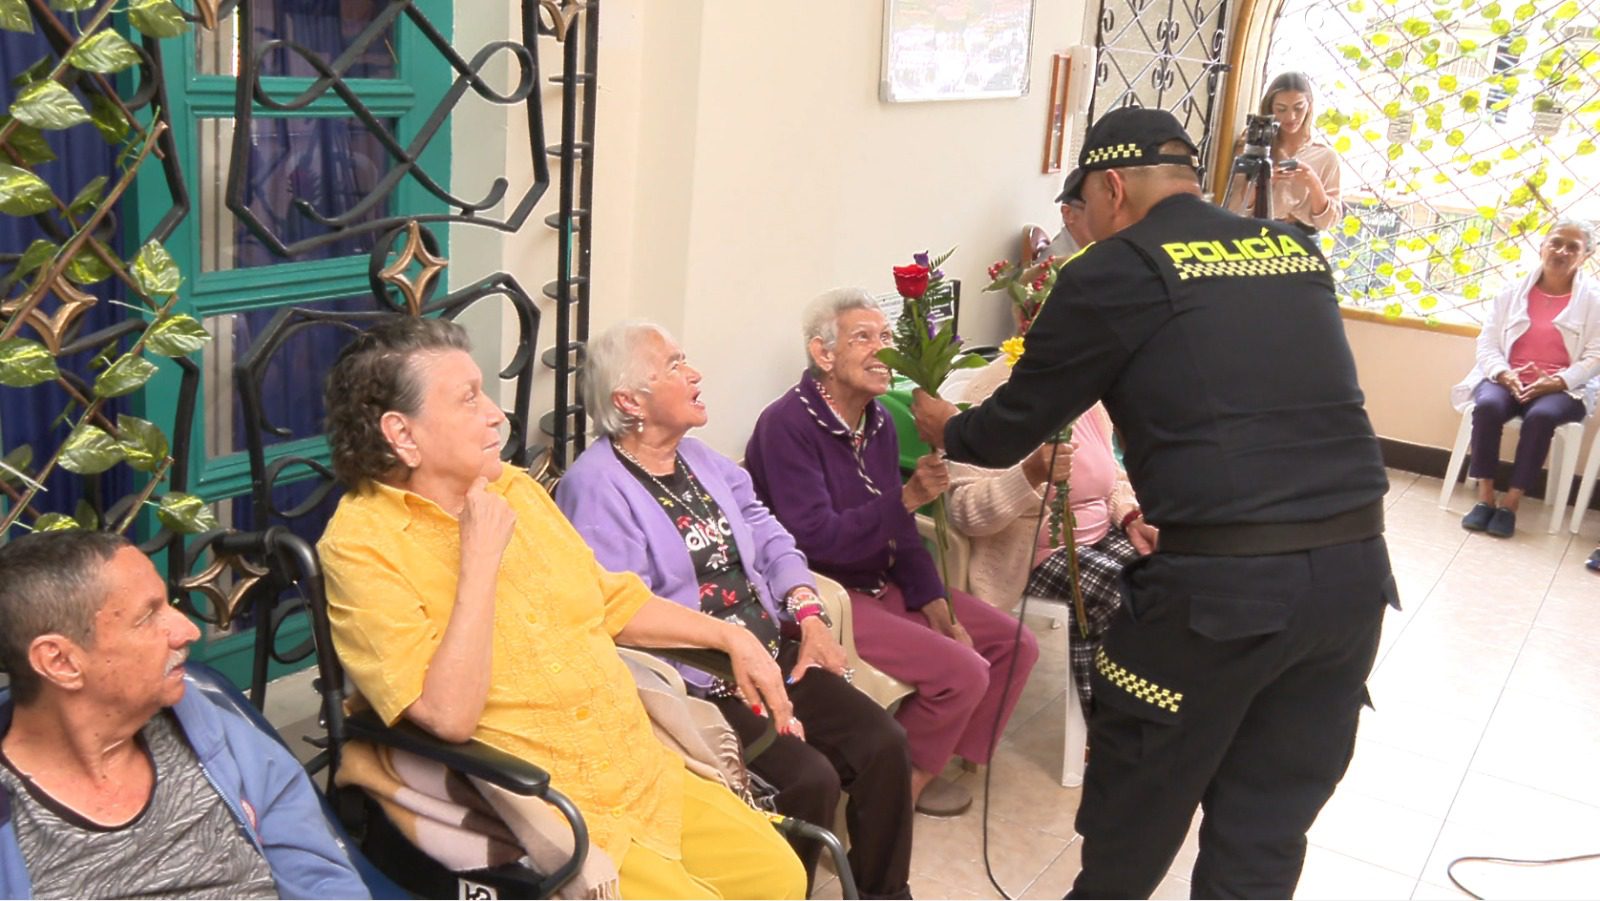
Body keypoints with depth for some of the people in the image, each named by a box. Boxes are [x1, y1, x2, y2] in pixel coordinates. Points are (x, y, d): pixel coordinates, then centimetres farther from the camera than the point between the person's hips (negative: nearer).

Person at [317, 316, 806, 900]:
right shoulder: (361, 544, -14)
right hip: (529, 809, -7)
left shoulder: (512, 489, 8)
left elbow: (610, 600, 20)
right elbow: (449, 716, -23)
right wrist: (481, 560, -22)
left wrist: (731, 637, 15)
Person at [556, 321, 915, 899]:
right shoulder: (596, 487, -13)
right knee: (810, 778, -21)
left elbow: (767, 537, 15)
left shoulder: (700, 459, 15)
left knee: (883, 742, -4)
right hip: (697, 686, -8)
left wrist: (810, 618, -1)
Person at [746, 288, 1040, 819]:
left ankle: (945, 756, 18)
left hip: (883, 583, 9)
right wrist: (908, 498, -33)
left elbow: (898, 530, 10)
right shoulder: (787, 426, -18)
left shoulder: (878, 422, 6)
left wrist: (935, 606, -1)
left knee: (1014, 645, 3)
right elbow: (814, 540, -26)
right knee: (962, 671, -20)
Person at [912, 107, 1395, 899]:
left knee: (1139, 790, 18)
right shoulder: (1297, 251, 15)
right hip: (1356, 566, 6)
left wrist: (948, 431, 26)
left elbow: (1018, 421, 5)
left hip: (1224, 578, -6)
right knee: (1268, 818, 18)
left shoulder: (1118, 270, -2)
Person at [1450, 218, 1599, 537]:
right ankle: (1485, 496, -23)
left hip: (1562, 388, -2)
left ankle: (1511, 503, -26)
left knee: (1541, 416, -35)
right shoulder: (1513, 291, 10)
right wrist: (1503, 373, -15)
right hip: (1508, 380, 2)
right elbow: (1487, 342, 5)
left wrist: (1557, 382, -18)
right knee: (1487, 406, -31)